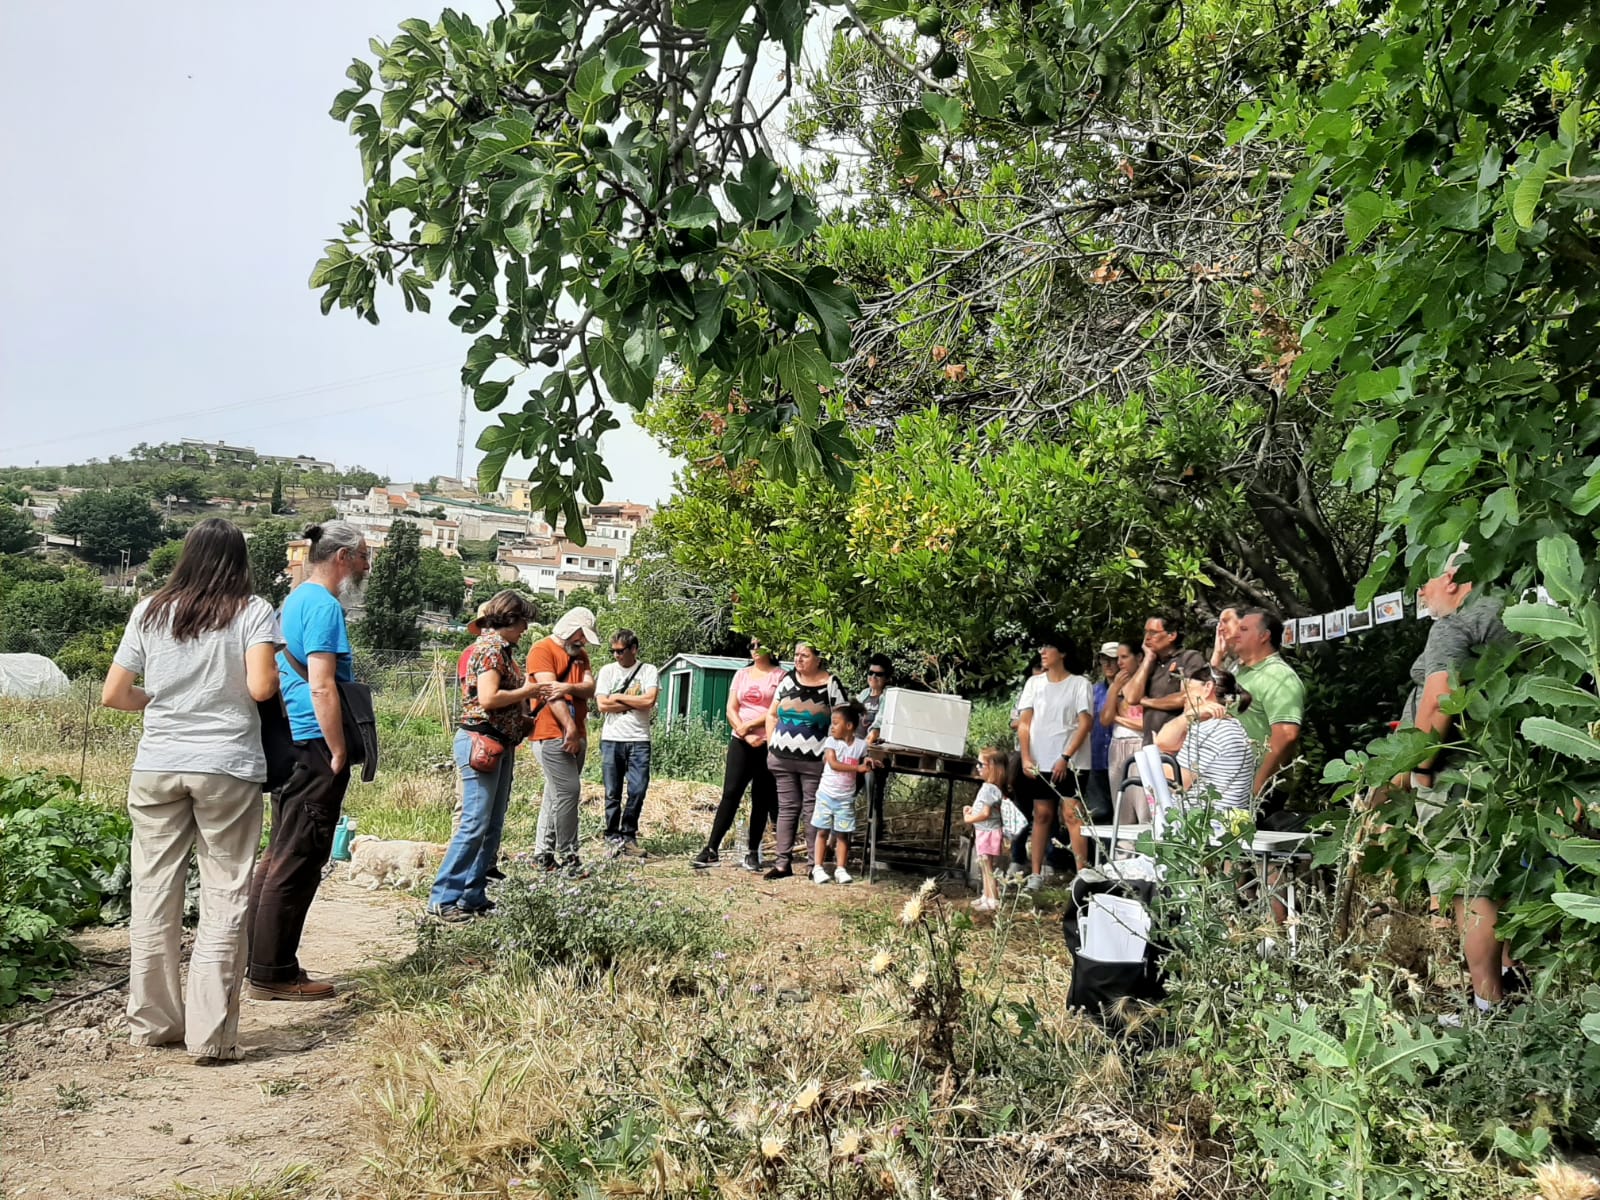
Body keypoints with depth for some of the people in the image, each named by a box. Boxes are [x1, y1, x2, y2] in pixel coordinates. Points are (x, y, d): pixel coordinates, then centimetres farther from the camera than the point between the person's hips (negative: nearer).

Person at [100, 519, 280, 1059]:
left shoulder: (151, 612, 8)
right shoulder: (252, 612, -1)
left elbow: (113, 695, 7)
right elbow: (260, 687, -15)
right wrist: (278, 679, 7)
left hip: (157, 766, 3)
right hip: (227, 768, -3)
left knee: (154, 893, 12)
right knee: (224, 899, 3)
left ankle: (152, 1022, 22)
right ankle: (210, 1035, 3)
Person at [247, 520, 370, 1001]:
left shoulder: (297, 599, 17)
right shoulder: (324, 605, -14)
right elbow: (322, 687, -21)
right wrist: (340, 754, -16)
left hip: (290, 746, 11)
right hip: (314, 748, -11)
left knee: (280, 858, 16)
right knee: (297, 864, -4)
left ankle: (262, 962, 24)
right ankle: (272, 974, 3)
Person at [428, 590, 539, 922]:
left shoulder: (502, 648, 17)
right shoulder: (490, 646, -11)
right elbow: (488, 699, -22)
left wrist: (525, 719, 9)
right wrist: (526, 691, -10)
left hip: (501, 745, 10)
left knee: (493, 826, 10)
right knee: (475, 823, -10)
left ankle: (473, 896, 15)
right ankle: (443, 898, -3)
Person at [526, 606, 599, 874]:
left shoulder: (580, 654, 18)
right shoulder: (543, 649, -5)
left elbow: (590, 688, 4)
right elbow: (550, 691, -15)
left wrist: (569, 687, -18)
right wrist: (569, 728, -21)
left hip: (577, 735, 8)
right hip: (552, 735, -8)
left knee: (556, 792, 10)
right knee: (568, 790, -12)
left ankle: (544, 853, 15)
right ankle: (567, 856, -7)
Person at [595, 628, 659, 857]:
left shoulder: (649, 671, 4)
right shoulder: (607, 671, 7)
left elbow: (649, 700, -11)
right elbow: (602, 705, -4)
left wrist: (619, 697, -4)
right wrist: (636, 703, -5)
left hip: (639, 739, 0)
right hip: (611, 739, 1)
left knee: (638, 790, -2)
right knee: (613, 793, 3)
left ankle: (628, 834, 13)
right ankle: (613, 836, 13)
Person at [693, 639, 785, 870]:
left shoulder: (779, 675, 1)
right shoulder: (741, 674, 13)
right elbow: (731, 709, 6)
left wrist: (749, 725, -10)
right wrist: (746, 736, -7)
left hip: (768, 744, -3)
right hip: (741, 741, 3)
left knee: (762, 799, 4)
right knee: (730, 794, -3)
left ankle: (752, 852, 13)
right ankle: (711, 849, -4)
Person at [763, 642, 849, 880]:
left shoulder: (830, 685, -3)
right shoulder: (788, 681, 8)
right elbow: (772, 715, 15)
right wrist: (771, 745, 7)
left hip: (814, 760, -4)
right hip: (782, 758, 4)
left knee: (812, 811, 1)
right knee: (787, 809, 8)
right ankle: (783, 863, 13)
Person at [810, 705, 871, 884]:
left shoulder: (861, 744, 0)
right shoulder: (831, 741, -5)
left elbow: (863, 767, 10)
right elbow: (833, 764, -18)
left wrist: (869, 766, -13)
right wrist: (857, 768, -24)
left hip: (846, 798, 1)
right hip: (826, 794, -1)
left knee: (842, 834, 5)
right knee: (822, 831, 2)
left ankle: (840, 869, 10)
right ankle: (818, 868, 6)